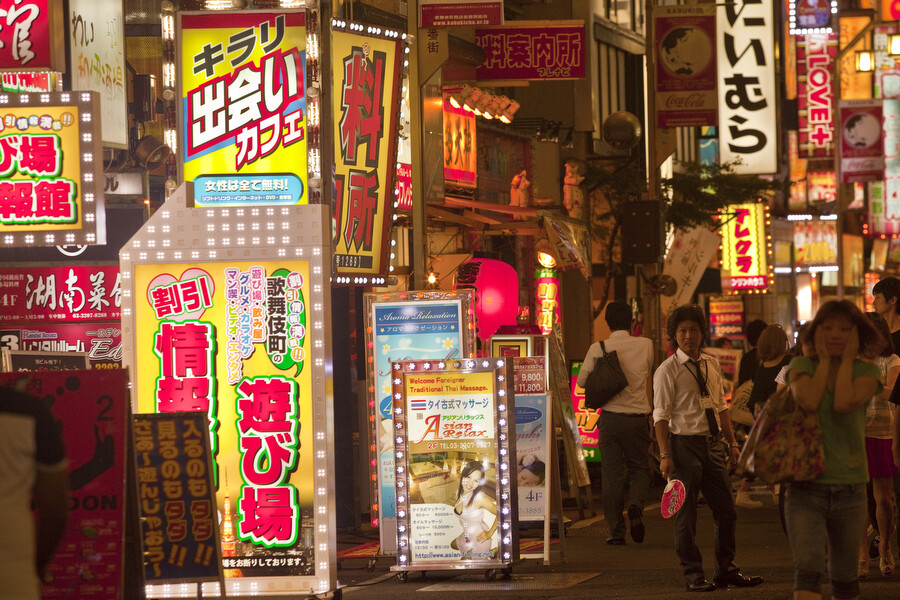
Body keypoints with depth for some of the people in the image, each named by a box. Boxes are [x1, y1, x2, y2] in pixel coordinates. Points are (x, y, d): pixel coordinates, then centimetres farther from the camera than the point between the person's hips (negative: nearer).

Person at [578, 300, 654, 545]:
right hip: (638, 417, 0)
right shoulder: (645, 345, -1)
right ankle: (636, 505, -15)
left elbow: (582, 380, 6)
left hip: (610, 417, 0)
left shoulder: (598, 349, -4)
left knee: (612, 474, 4)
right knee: (640, 469, 14)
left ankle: (616, 531, 2)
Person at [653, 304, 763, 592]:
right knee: (686, 514, -1)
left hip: (713, 443, 6)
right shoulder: (667, 371, -6)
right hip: (685, 442, -6)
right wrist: (665, 455, -16)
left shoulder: (711, 364, 12)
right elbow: (661, 415, -10)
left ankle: (726, 570, 21)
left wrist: (732, 442, 12)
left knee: (726, 510, 9)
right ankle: (693, 576, 8)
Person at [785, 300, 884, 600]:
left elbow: (844, 403, -19)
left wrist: (846, 360, -8)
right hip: (805, 486, -2)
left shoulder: (866, 371, 3)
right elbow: (808, 401, -19)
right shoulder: (802, 365, 3)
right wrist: (824, 360, -7)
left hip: (849, 486, 2)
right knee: (807, 569, -19)